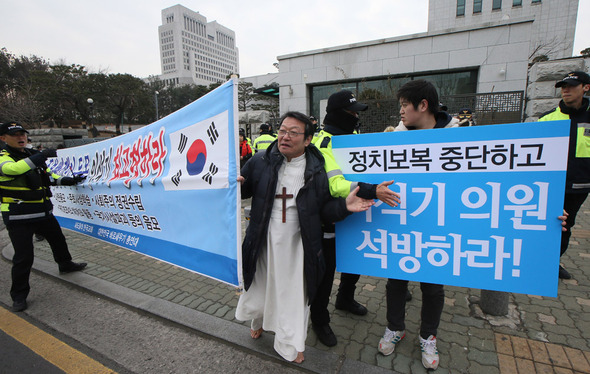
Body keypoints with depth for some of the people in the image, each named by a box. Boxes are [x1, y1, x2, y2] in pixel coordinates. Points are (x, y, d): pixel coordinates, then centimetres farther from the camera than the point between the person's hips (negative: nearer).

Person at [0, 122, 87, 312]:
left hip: (43, 212, 7)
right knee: (24, 256, -5)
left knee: (58, 240, 23)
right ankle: (19, 295, 12)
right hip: (18, 217, -7)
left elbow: (46, 174, 23)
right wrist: (40, 156, -37)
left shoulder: (33, 155, 11)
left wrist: (67, 181, 12)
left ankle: (65, 264, 48)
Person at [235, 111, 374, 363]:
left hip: (297, 244, -1)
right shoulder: (260, 162, -6)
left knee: (293, 291, 14)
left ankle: (291, 345, 41)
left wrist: (344, 206, -22)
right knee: (260, 284, 22)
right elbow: (244, 189, 2)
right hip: (264, 240, 1)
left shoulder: (316, 170, -7)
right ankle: (258, 319, 58)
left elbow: (324, 210, -4)